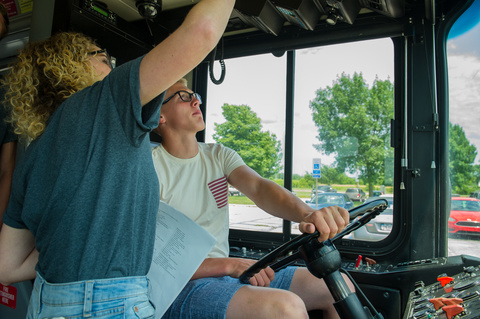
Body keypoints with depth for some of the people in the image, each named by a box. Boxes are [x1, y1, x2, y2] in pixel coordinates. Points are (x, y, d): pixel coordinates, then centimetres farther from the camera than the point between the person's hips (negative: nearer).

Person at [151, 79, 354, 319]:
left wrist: (306, 214, -31)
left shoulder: (218, 155, 9)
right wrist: (230, 265, -24)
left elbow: (259, 188, -10)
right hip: (181, 287, -6)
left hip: (224, 273, 6)